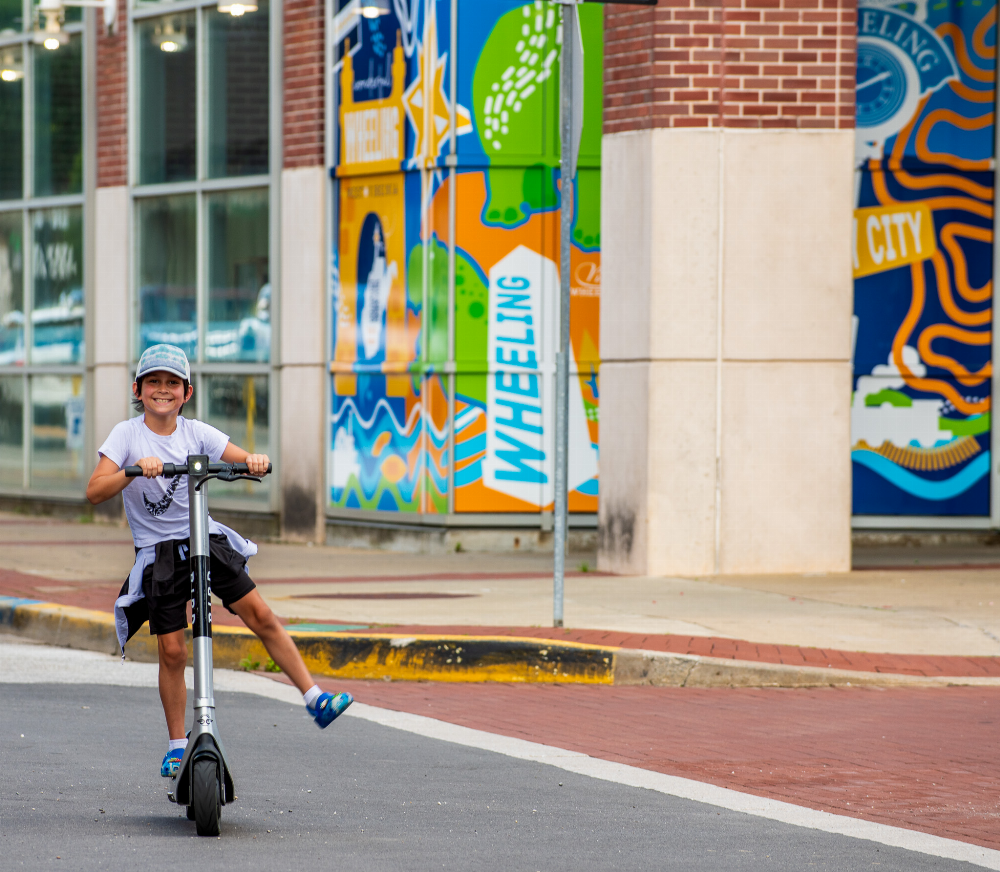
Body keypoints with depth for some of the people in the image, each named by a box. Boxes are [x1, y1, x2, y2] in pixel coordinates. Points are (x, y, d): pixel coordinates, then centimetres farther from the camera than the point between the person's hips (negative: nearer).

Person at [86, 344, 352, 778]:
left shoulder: (196, 432, 0)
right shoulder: (127, 434, -7)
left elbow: (245, 461, -3)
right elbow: (95, 491, -18)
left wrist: (255, 462, -27)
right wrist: (135, 469, -34)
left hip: (205, 541, 2)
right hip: (157, 553, -2)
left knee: (261, 616, -8)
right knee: (172, 652, -3)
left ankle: (315, 698, -3)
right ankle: (177, 745, 11)